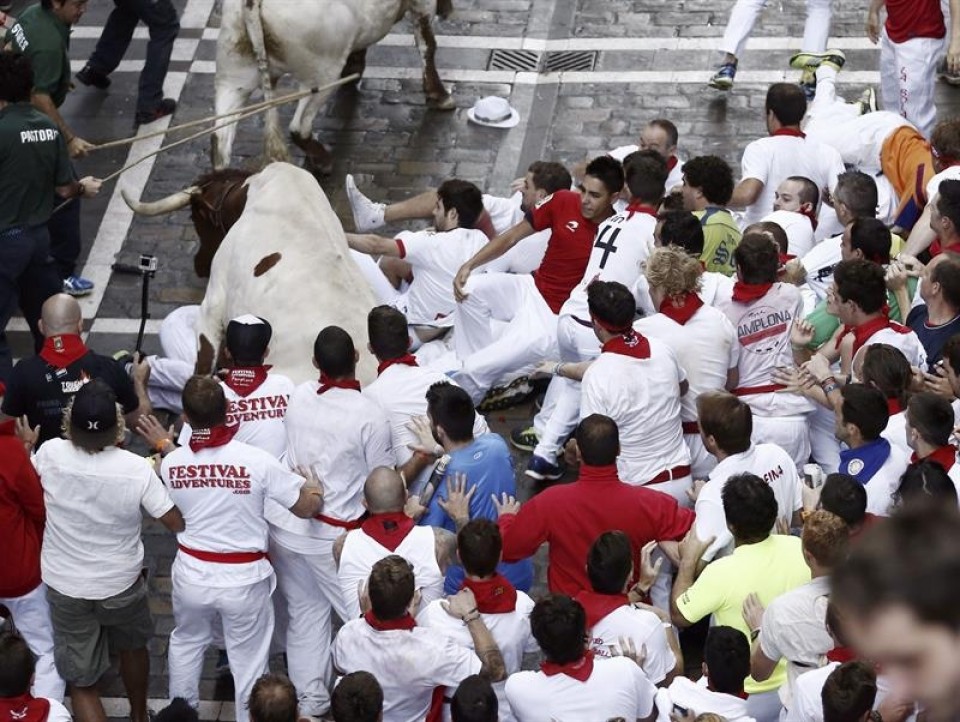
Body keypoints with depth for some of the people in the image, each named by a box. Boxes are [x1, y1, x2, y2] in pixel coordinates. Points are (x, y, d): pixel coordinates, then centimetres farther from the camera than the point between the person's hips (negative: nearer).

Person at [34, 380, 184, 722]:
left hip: (65, 588, -1)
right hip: (122, 584, 1)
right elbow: (177, 523, -16)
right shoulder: (136, 469, -25)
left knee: (81, 682, 10)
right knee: (132, 646, 32)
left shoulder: (50, 454, -22)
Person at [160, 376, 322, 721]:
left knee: (186, 642, 28)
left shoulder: (171, 463, -13)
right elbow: (306, 507, -11)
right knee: (248, 656, 14)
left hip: (192, 573, 3)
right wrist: (315, 487, 12)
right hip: (243, 578, -3)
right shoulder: (256, 460, -22)